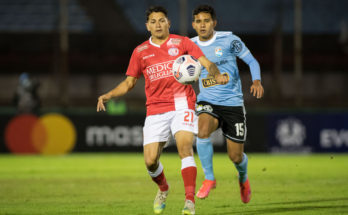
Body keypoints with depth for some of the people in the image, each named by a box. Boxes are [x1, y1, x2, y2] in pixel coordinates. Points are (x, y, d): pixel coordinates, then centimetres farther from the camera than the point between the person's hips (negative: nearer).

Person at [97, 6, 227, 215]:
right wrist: (108, 95, 3)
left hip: (182, 105, -3)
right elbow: (129, 82, 19)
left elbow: (206, 63, -4)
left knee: (185, 147, -24)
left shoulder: (182, 43, 5)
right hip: (155, 110, 3)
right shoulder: (140, 51, 12)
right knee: (150, 161, -4)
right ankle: (163, 189, 29)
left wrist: (217, 75, -26)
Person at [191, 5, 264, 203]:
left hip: (232, 103, -1)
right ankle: (209, 179, -16)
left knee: (236, 156, 2)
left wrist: (257, 81, -17)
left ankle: (243, 179, 41)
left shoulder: (228, 40, -6)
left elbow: (252, 61, 1)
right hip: (207, 103, 1)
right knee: (203, 130, -34)